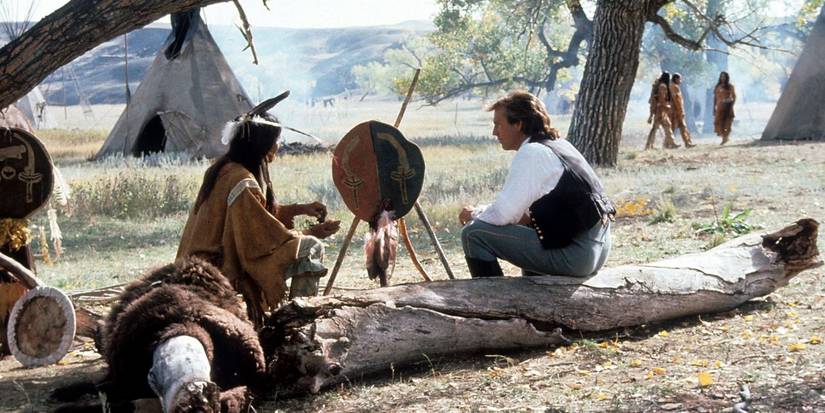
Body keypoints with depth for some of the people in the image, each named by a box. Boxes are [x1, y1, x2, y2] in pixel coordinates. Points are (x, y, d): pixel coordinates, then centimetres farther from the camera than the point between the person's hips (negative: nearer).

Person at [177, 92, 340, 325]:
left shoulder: (223, 169, 7)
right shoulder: (242, 182, -22)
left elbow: (260, 213, 20)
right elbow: (268, 238, -21)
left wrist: (300, 209, 15)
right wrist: (311, 233, -8)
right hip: (231, 276, -10)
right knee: (312, 249, -10)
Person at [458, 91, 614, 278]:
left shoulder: (531, 153, -13)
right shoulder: (559, 144, 15)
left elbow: (502, 214, -15)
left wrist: (475, 213, 6)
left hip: (575, 255, -10)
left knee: (474, 233, -9)